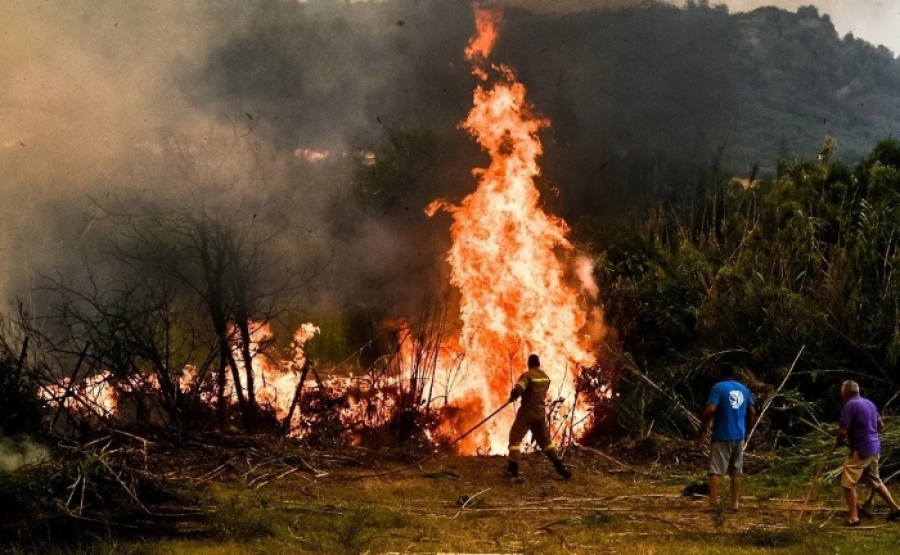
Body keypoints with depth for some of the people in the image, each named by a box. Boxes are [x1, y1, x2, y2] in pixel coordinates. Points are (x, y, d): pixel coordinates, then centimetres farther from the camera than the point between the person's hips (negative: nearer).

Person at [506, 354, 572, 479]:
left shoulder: (528, 375, -14)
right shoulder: (546, 377, 7)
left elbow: (517, 389, -26)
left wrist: (512, 397, -5)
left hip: (527, 413, -6)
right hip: (540, 413, 6)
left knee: (515, 438, 2)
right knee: (545, 440, 16)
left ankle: (513, 468, -7)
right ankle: (560, 467, 11)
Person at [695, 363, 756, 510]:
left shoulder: (718, 388, -8)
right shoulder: (744, 389, 10)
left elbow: (710, 410, -19)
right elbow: (752, 412, 12)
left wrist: (702, 429, -10)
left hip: (722, 436, -6)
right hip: (739, 436, 6)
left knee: (716, 470, -6)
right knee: (736, 471, 12)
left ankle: (713, 502, -14)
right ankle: (735, 502, 12)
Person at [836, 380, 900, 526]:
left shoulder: (850, 405, -16)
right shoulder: (869, 403, 11)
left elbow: (842, 432, -19)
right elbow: (880, 425, 21)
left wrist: (838, 442, 1)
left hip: (860, 450, -9)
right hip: (874, 448, 9)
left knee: (848, 483, -2)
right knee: (875, 480, 23)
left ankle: (853, 517, -4)